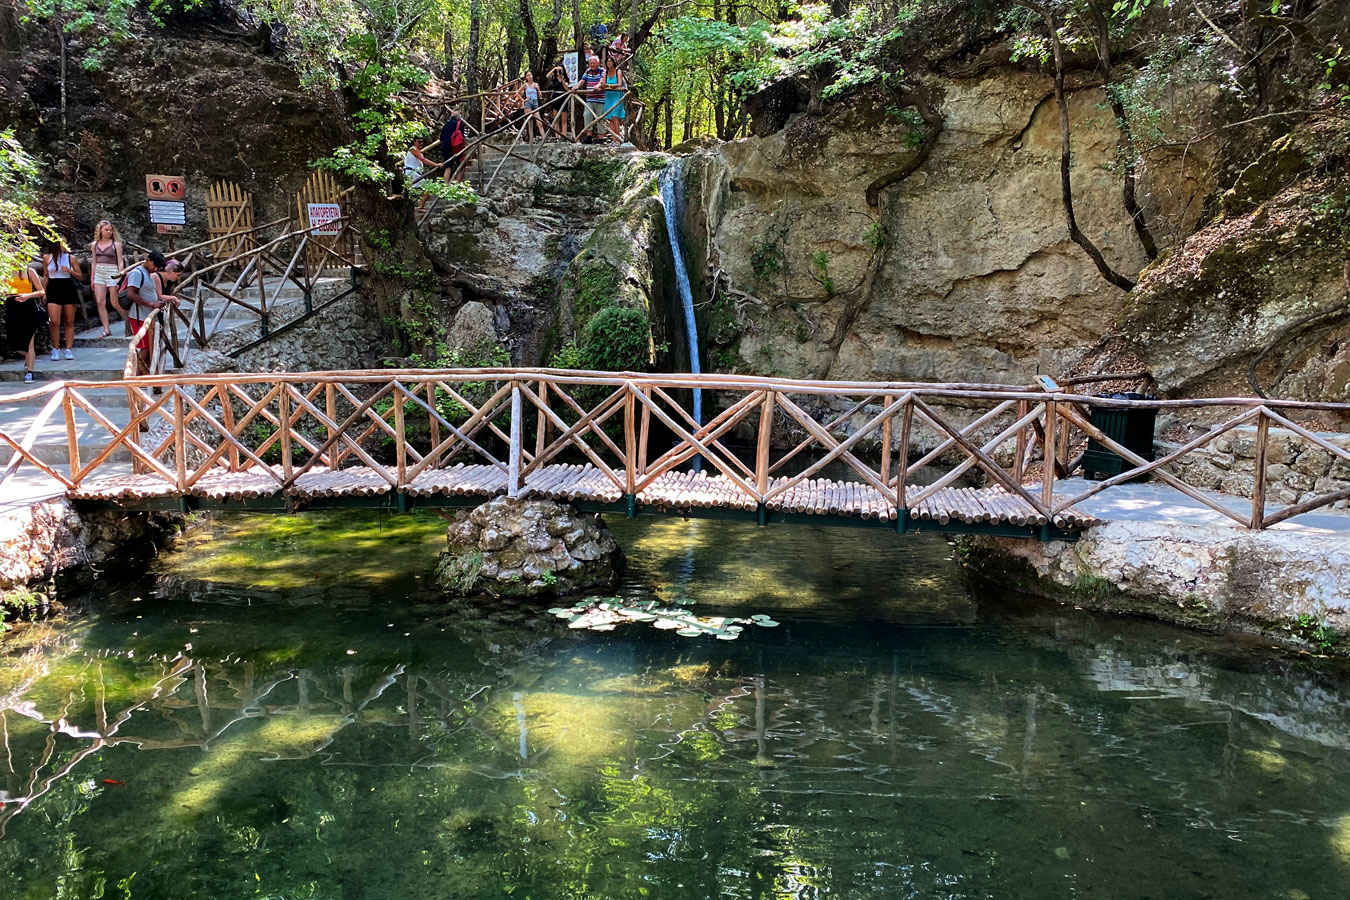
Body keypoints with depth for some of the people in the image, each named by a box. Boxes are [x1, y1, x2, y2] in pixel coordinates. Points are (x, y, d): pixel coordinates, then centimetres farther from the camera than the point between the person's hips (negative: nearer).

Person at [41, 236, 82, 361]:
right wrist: (43, 292, 12)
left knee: (69, 322, 4)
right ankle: (56, 349, 3)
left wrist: (69, 271, -12)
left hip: (68, 289, 1)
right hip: (53, 289, -1)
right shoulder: (47, 258, 4)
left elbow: (80, 277, 5)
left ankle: (69, 349, 9)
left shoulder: (71, 258, 3)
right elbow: (46, 277, 12)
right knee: (54, 322, -11)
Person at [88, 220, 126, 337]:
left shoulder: (116, 244, 1)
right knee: (100, 302, -4)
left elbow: (120, 262, -1)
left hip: (112, 273, -4)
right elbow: (94, 262, 16)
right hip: (99, 273, 4)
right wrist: (92, 279, 12)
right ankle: (106, 329, 0)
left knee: (115, 303, -4)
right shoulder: (94, 245, 11)